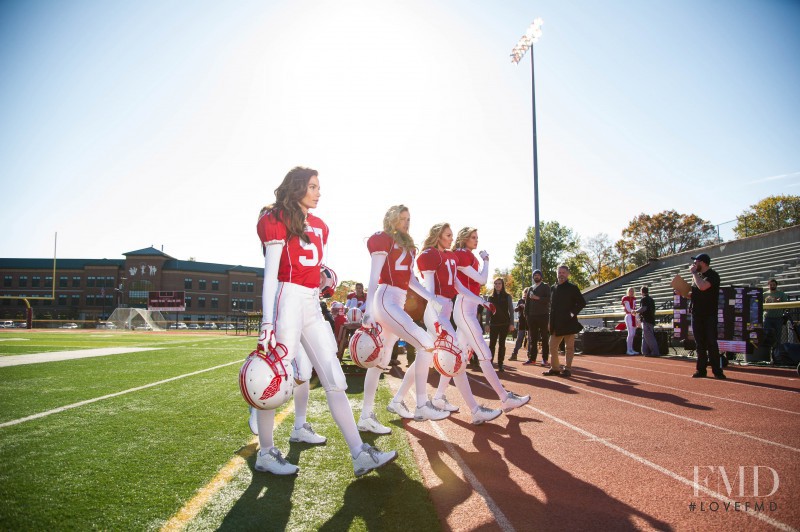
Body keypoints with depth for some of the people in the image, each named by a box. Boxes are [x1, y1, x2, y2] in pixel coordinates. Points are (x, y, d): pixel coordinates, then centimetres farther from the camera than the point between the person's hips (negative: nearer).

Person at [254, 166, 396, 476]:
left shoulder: (319, 227, 18)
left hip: (312, 306, 8)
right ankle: (265, 454, 19)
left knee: (335, 380, 3)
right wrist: (267, 323, -17)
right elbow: (270, 275, -10)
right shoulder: (278, 220, -3)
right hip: (288, 301, -7)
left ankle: (360, 455, 6)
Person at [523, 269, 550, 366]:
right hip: (532, 316, 4)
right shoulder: (531, 288, 18)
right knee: (532, 338, 3)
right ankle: (532, 358, 5)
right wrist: (526, 314, 7)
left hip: (543, 315, -4)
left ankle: (545, 359, 2)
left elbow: (549, 299, -8)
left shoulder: (545, 287, 5)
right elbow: (527, 302, 16)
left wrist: (537, 298, -17)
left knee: (544, 338, -1)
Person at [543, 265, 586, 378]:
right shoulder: (553, 289, 12)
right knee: (552, 347, 8)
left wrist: (573, 313, -14)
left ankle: (568, 369, 9)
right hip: (556, 324, 6)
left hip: (569, 323, -6)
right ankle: (555, 368, 19)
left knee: (569, 347, 2)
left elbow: (582, 303, -4)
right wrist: (550, 322, 11)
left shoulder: (572, 288, -3)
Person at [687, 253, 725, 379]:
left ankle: (717, 370, 0)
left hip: (709, 315, -7)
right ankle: (701, 370, 13)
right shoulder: (698, 276, 16)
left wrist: (694, 273, -16)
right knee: (700, 344, 8)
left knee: (711, 343, -6)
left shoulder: (712, 275, -9)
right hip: (697, 314, 7)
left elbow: (702, 286, -28)